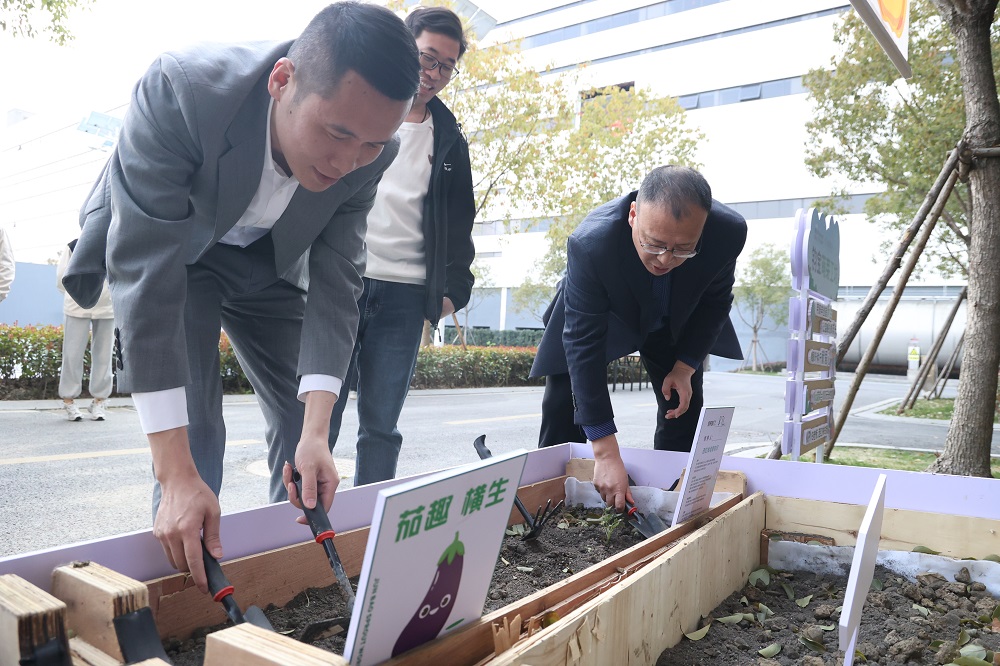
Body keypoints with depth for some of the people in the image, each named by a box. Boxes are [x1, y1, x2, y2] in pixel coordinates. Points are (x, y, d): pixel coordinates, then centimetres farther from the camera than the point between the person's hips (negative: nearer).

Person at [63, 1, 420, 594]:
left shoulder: (369, 152, -25)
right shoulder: (179, 90, -37)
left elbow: (335, 282, -21)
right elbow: (145, 273, -38)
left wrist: (317, 433, -30)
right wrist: (175, 475, -40)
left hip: (269, 258, 4)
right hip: (165, 249, -3)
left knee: (310, 421, 2)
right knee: (193, 423, -13)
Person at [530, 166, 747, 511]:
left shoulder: (729, 232, -33)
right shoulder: (590, 243, -43)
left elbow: (715, 300, -10)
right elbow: (583, 343, -39)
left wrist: (685, 367, -16)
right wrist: (605, 453, -40)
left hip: (675, 323, 3)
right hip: (602, 315, -2)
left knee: (684, 409, 2)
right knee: (563, 406, -9)